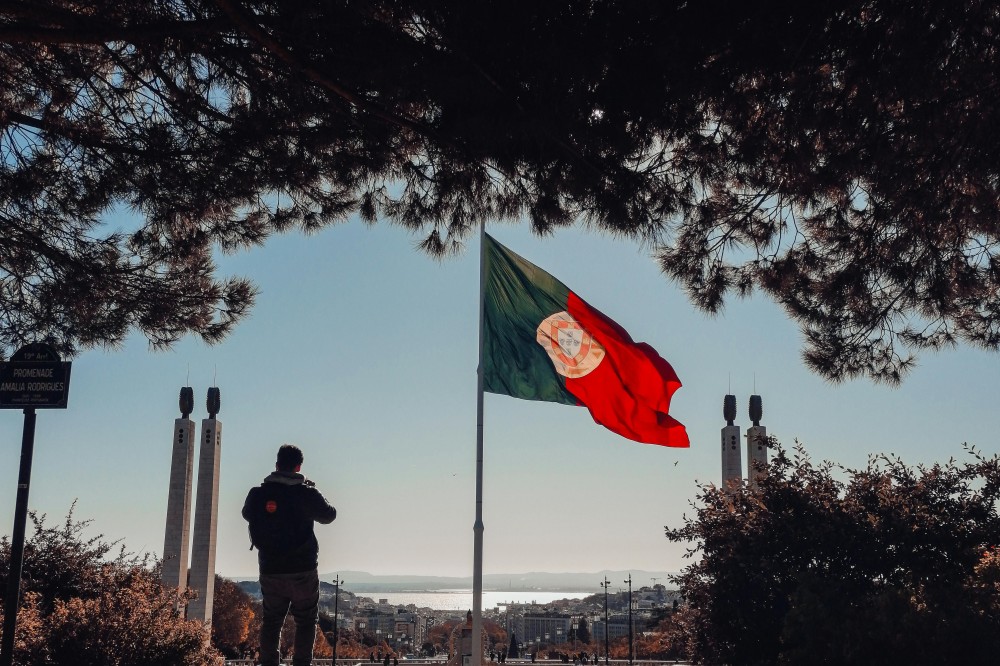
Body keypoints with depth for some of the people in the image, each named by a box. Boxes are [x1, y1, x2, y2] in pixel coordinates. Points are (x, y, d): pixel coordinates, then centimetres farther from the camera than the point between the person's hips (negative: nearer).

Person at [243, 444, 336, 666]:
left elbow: (247, 514, 18)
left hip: (270, 570, 3)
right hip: (303, 570, -3)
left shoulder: (257, 493, -3)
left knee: (271, 620, 15)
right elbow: (328, 515, 4)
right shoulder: (306, 493, -11)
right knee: (306, 620, 8)